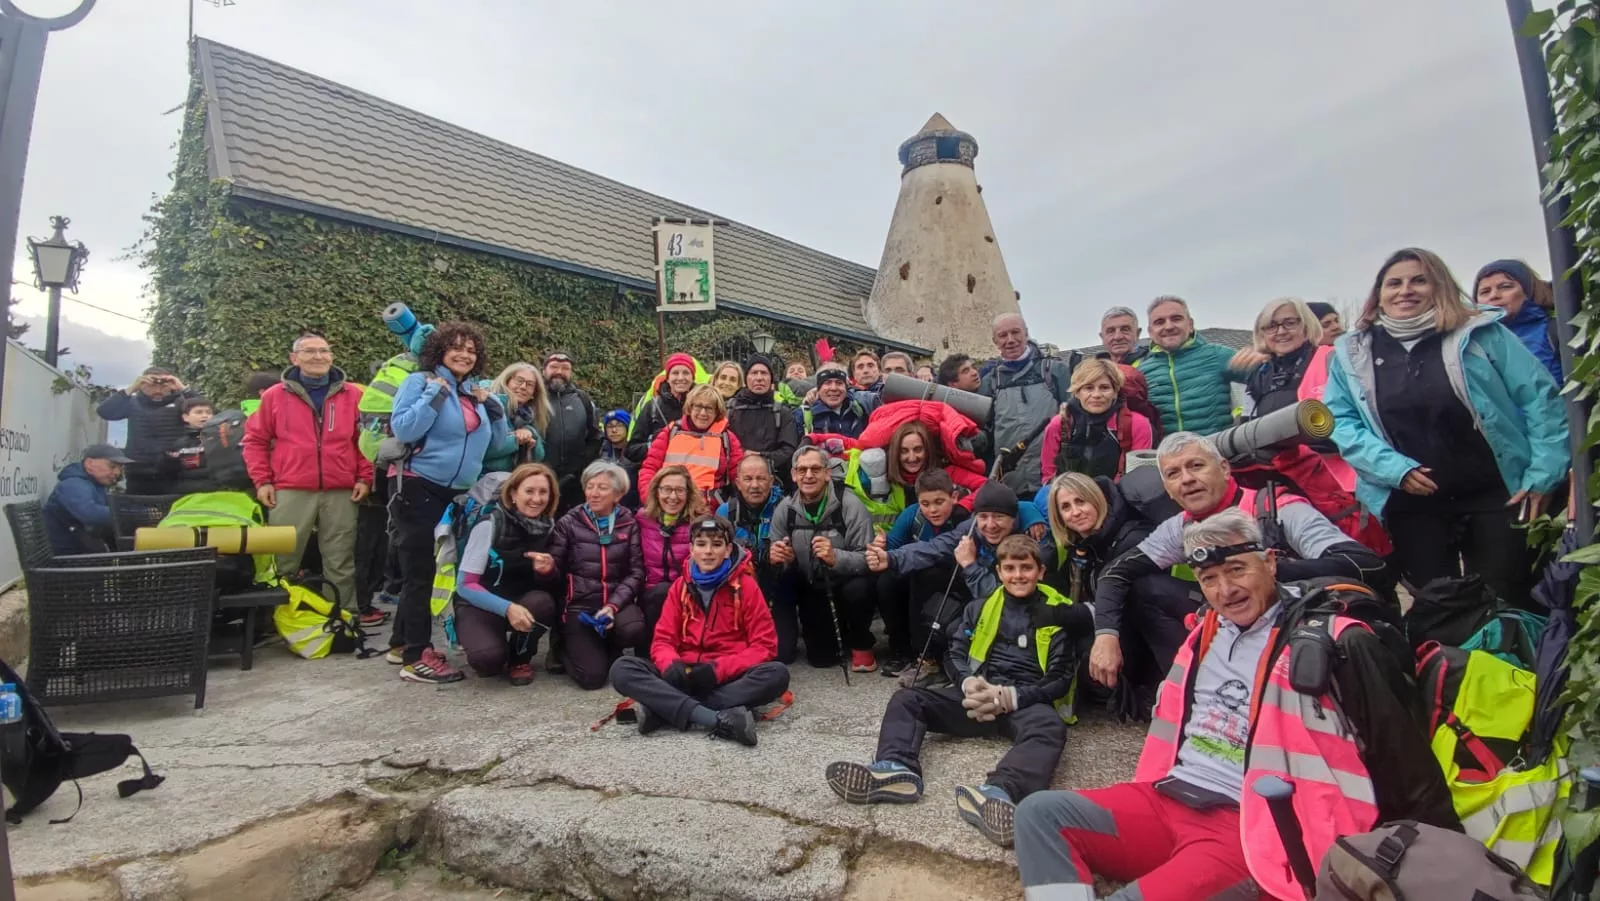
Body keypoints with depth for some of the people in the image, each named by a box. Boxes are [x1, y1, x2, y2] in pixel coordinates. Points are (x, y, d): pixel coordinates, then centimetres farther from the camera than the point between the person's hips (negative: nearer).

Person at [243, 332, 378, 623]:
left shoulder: (352, 395, 8)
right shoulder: (276, 395, 6)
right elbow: (255, 440, 9)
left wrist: (364, 478, 3)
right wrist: (262, 481, 2)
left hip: (341, 492, 1)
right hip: (290, 492, 0)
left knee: (340, 562, 7)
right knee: (283, 561, 5)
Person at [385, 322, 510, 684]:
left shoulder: (475, 391, 12)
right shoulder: (420, 381, -7)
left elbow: (498, 441, 13)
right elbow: (403, 429, -19)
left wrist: (491, 405, 0)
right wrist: (436, 393, -19)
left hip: (453, 492, 7)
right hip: (416, 487, -7)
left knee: (420, 570, 15)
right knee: (419, 570, -4)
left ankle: (402, 643, 28)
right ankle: (417, 657, 2)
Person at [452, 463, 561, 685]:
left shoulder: (548, 527, -5)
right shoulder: (489, 525, -18)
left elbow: (553, 586, 2)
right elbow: (464, 585, -18)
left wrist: (548, 570, -23)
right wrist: (506, 608, -32)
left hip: (522, 602, 4)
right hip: (479, 605, -4)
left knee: (542, 602, -31)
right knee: (488, 656, -33)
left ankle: (520, 659, -3)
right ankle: (491, 658, 6)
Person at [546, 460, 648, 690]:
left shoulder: (629, 524, 6)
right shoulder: (568, 523, 5)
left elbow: (636, 571, -1)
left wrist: (613, 605, -15)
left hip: (617, 601, 1)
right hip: (579, 604, -1)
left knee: (634, 630, -33)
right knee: (592, 676, -16)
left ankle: (607, 647, 4)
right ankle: (567, 647, 19)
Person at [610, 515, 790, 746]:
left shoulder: (746, 585, -3)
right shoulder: (680, 586, 6)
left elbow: (765, 645, -5)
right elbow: (662, 641, 5)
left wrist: (719, 670, -20)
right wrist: (672, 666, -20)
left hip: (729, 677, -2)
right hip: (685, 674, 2)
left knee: (777, 674, -32)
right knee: (622, 668, -22)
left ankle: (665, 709, -31)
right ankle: (718, 719, -37)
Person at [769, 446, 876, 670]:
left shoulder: (849, 504, -20)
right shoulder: (784, 509, -8)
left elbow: (867, 558, -25)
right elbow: (776, 558, -1)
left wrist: (836, 558, -44)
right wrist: (775, 557, -25)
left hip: (845, 586, -2)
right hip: (811, 590, 3)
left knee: (858, 589, -35)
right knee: (821, 658, -4)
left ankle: (861, 645, -3)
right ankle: (838, 631, 32)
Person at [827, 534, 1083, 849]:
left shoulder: (1056, 613, 7)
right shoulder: (981, 606, 16)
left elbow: (1061, 678, 0)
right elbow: (954, 652, 12)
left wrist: (1011, 696, -17)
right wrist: (968, 683, -12)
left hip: (1026, 700, -3)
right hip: (979, 695, 4)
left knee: (1050, 728, -39)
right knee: (906, 699, -15)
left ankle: (997, 793, -66)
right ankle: (898, 770, -44)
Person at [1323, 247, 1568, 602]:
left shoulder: (1481, 333, -1)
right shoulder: (1351, 353, 1)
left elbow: (1540, 396, -1)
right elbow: (1340, 422, -3)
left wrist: (1543, 475, -8)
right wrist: (1394, 469, -15)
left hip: (1497, 492, 0)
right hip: (1410, 503, 1)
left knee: (1506, 601, 7)